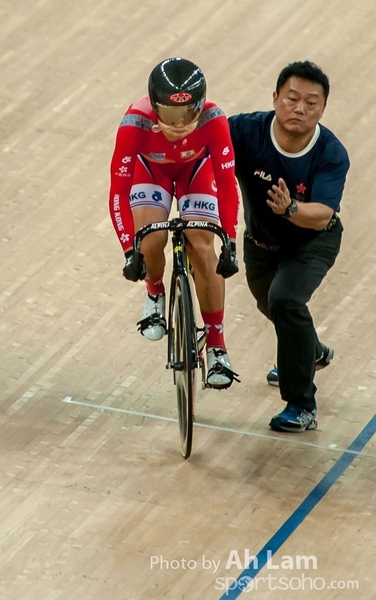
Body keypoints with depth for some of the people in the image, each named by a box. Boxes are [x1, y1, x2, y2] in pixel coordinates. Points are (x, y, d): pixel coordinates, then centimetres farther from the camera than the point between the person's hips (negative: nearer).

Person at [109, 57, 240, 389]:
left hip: (195, 169, 0)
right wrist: (129, 250, -43)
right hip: (151, 168, 0)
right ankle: (155, 294, 15)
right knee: (151, 241, -22)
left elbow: (228, 184, -34)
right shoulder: (136, 122, -41)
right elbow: (118, 190, -37)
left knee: (202, 250, -15)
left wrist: (230, 245, -40)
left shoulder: (213, 120, -40)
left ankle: (217, 348, -1)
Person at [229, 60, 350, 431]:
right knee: (269, 305, 28)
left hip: (312, 241, -4)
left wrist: (291, 209, -62)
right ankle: (311, 353, 63)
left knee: (285, 300, -29)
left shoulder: (332, 155, -32)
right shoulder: (246, 131, -31)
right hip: (260, 239, 4)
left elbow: (322, 215, -42)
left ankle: (302, 406, -14)